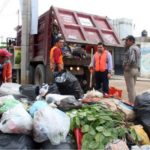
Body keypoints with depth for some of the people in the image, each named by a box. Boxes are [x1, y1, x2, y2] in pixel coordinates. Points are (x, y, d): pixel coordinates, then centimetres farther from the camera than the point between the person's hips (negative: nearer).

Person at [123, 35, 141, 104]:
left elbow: (132, 60, -30)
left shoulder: (131, 48, -16)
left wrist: (127, 66, -16)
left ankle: (131, 103, 1)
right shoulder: (137, 48, 15)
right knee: (132, 87, 16)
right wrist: (126, 47, 11)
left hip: (129, 70, -10)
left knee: (130, 88, -3)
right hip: (136, 69, 10)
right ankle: (133, 102, 21)